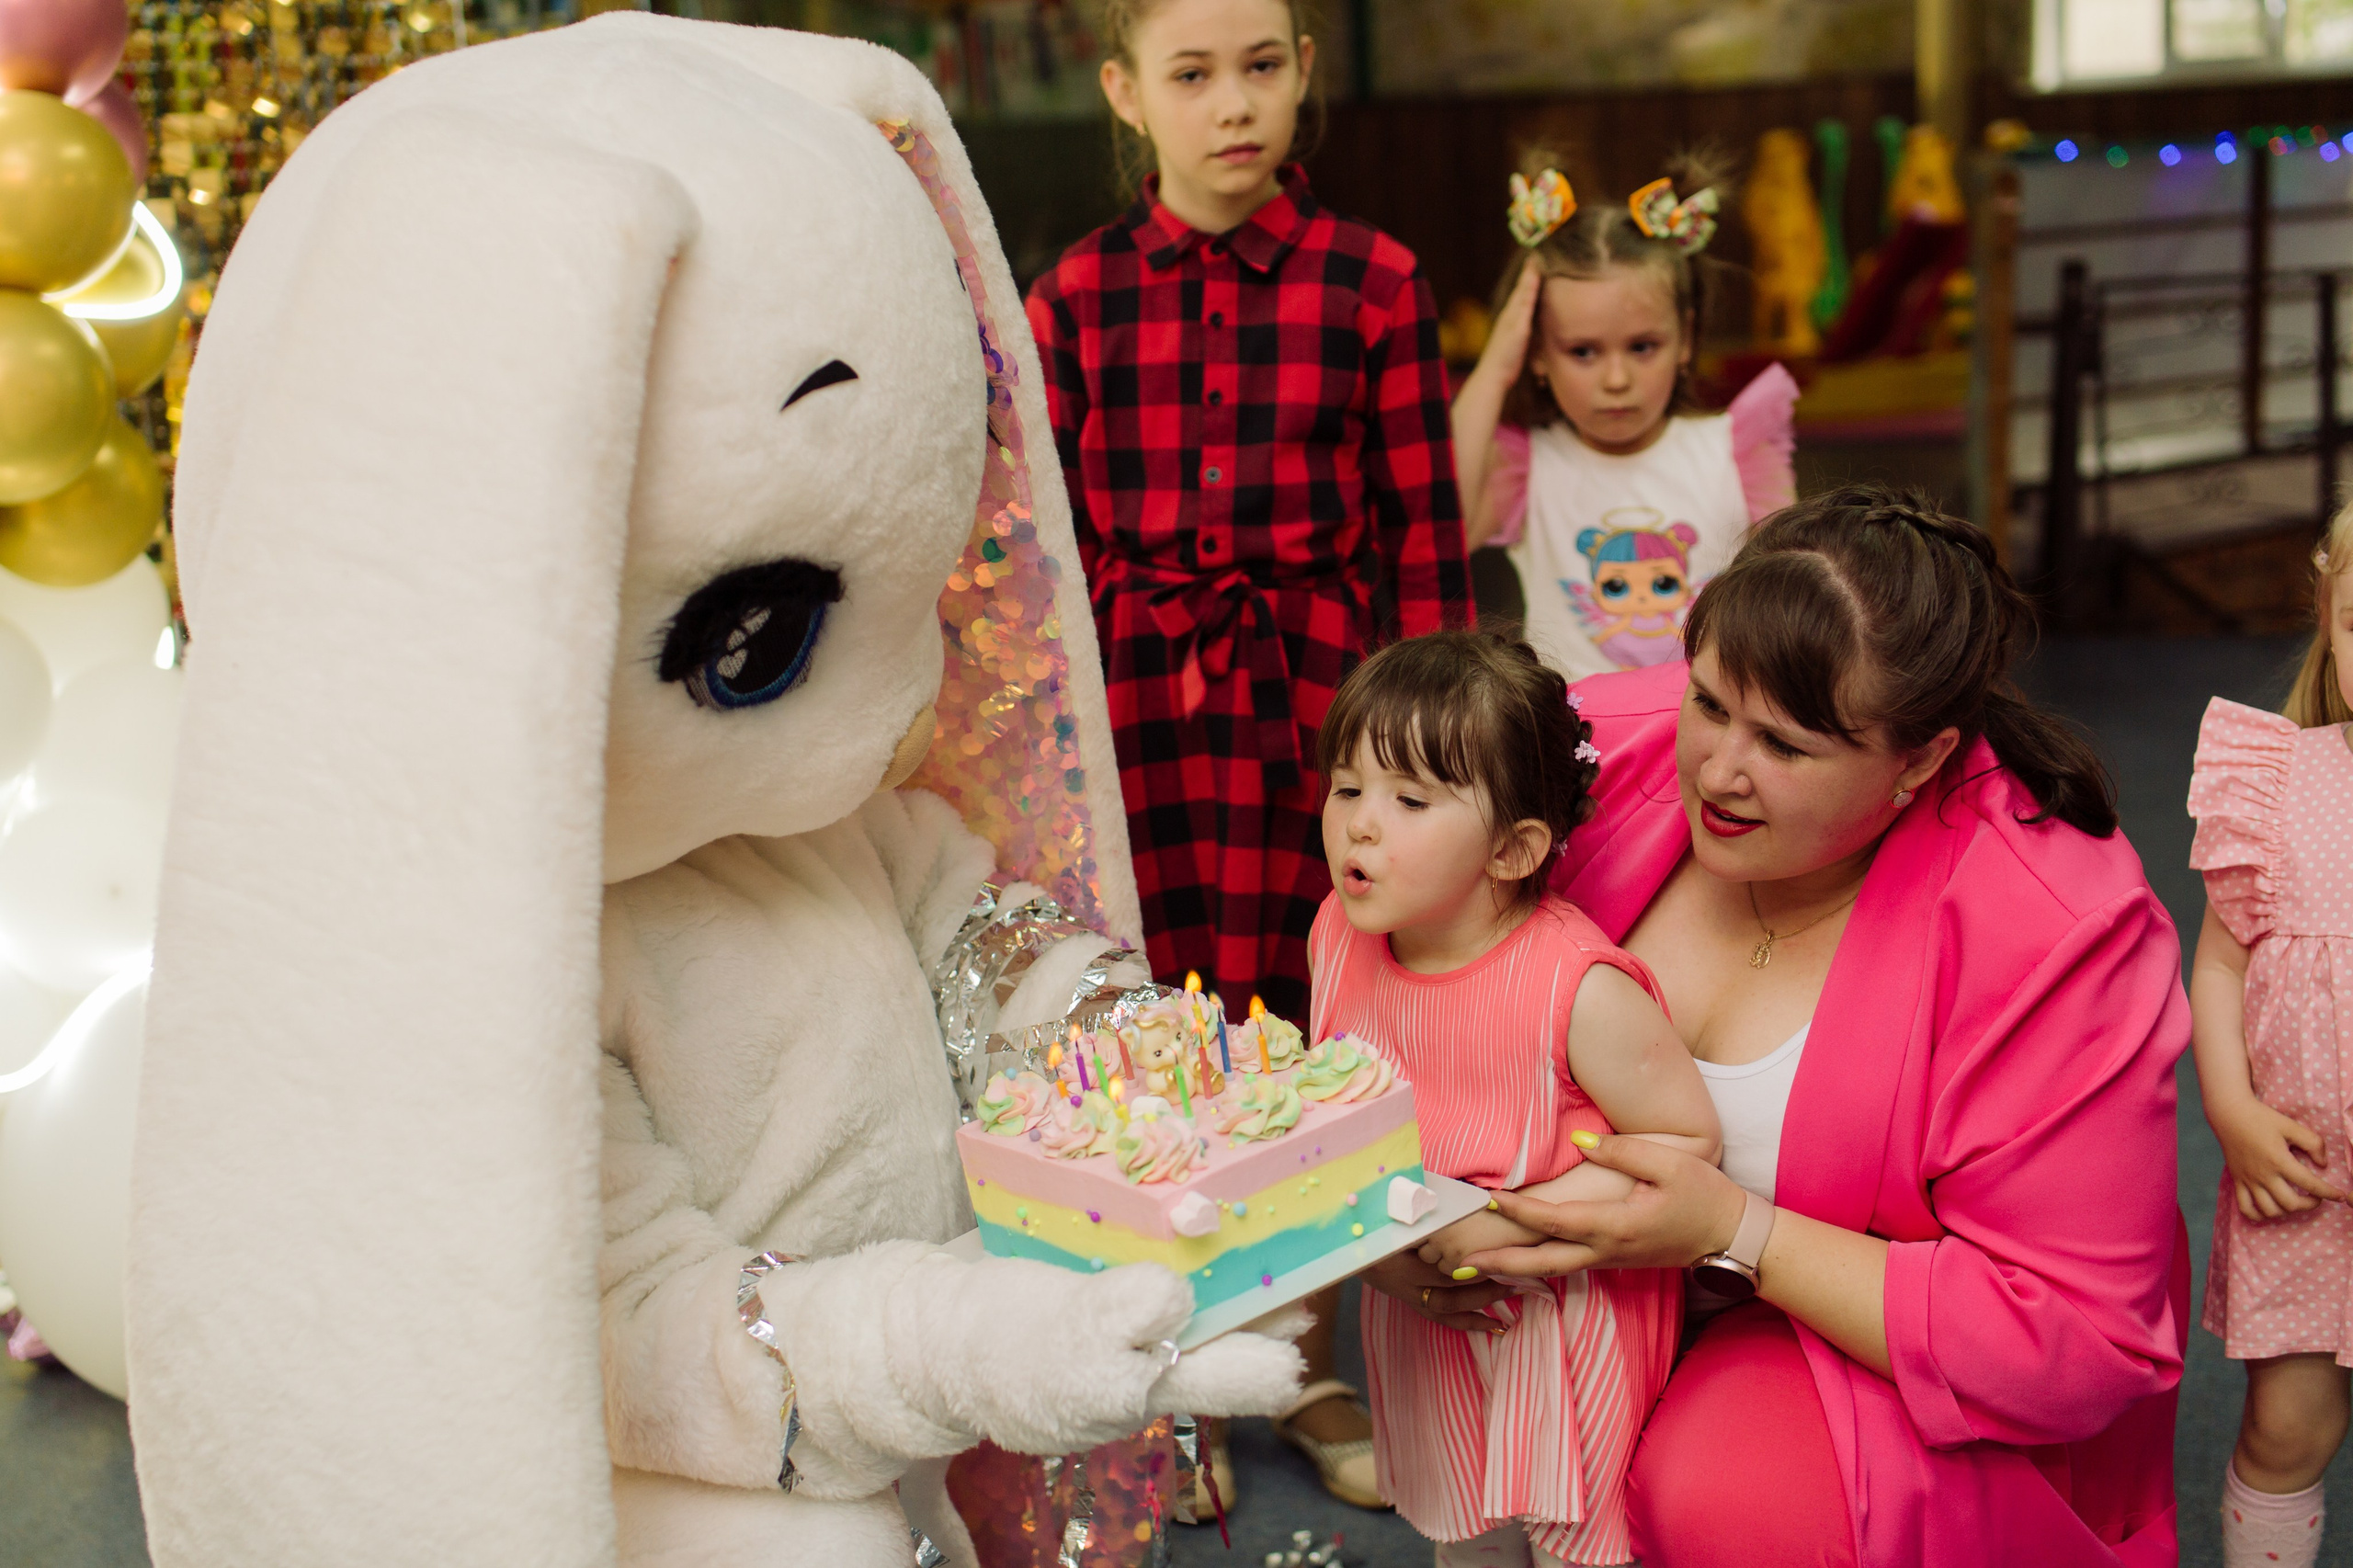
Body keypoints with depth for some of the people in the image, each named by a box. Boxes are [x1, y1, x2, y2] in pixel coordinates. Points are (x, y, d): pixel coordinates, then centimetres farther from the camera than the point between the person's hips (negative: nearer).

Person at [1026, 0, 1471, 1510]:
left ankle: (1308, 1368, 28)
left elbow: (1426, 527, 1)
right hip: (1139, 696, 1)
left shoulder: (1373, 279, 0)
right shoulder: (1076, 294, 3)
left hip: (1316, 689, 0)